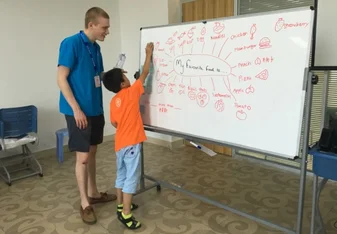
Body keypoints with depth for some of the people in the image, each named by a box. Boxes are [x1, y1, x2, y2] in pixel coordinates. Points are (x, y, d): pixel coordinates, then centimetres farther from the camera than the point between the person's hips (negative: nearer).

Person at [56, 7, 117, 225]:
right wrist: (76, 109, -19)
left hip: (96, 110, 8)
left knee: (92, 152, 16)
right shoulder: (71, 43, -13)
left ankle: (93, 193, 30)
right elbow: (61, 79, -16)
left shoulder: (96, 48, 9)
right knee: (83, 156, -1)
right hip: (79, 111, -8)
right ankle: (85, 203, 14)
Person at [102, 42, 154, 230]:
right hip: (132, 142, -7)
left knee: (122, 175, 18)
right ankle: (126, 214, 1)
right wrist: (149, 54, 9)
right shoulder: (132, 92, -9)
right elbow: (145, 73, -1)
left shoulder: (113, 101, 7)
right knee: (131, 177, -2)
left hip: (120, 143, 7)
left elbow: (114, 123, 11)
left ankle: (121, 205, 31)